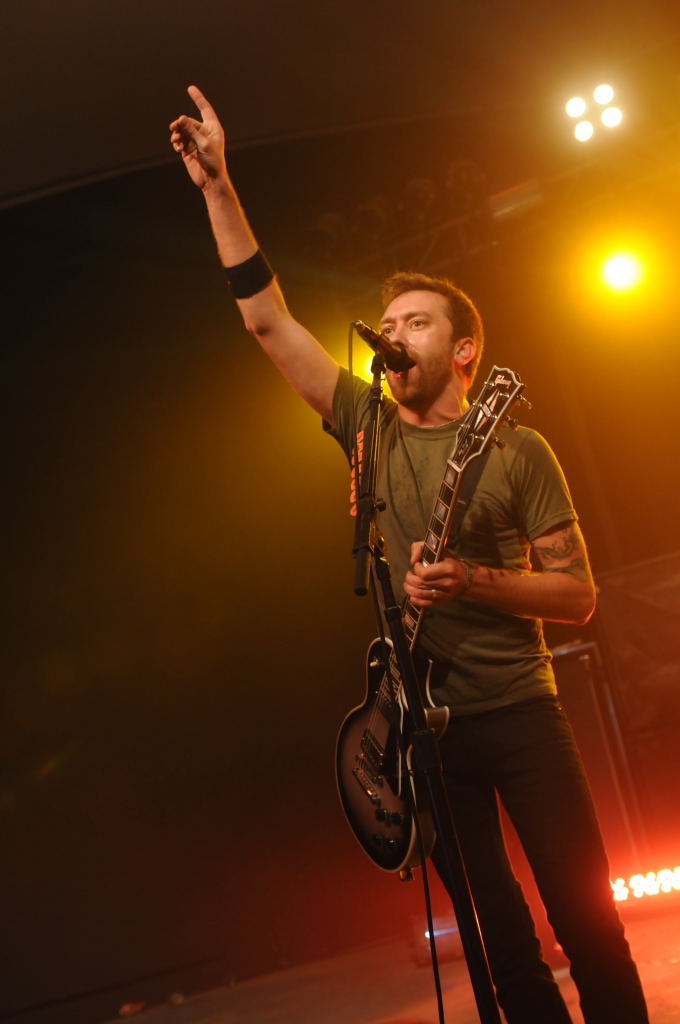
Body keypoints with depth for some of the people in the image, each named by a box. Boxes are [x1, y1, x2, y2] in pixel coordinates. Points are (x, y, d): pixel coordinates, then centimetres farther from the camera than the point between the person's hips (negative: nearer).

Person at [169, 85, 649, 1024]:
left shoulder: (518, 451, -4)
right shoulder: (369, 428, 4)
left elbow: (577, 594, -4)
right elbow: (266, 318, 1)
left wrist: (472, 579, -21)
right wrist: (217, 186, -3)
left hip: (518, 710, -2)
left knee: (586, 920, 2)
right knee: (500, 933, 12)